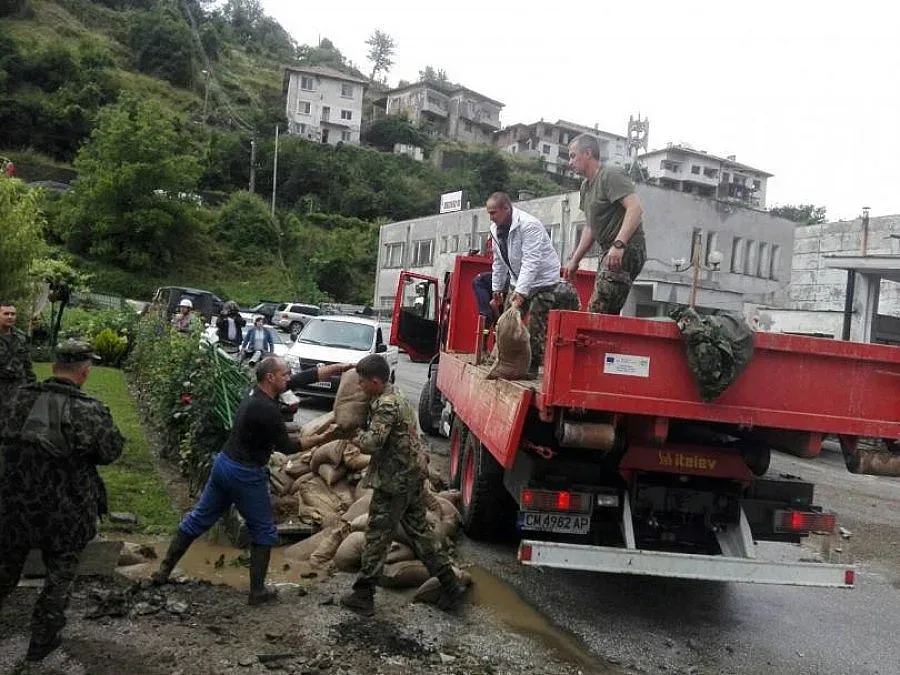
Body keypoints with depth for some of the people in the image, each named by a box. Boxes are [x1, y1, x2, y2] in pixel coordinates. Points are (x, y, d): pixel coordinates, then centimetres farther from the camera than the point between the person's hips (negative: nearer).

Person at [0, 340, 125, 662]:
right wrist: (111, 430, 10)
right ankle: (42, 639, 28)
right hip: (67, 510, -3)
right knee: (60, 574, 18)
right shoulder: (90, 411, -20)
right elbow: (109, 452, -6)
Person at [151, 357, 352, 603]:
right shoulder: (267, 410, -24)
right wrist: (320, 439, -7)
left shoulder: (258, 391, 2)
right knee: (264, 532, 8)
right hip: (246, 474, -9)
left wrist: (343, 366, 5)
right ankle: (257, 591, 13)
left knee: (199, 519, 18)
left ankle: (164, 570, 24)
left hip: (223, 463, 9)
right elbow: (286, 447, -14)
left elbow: (307, 376, 5)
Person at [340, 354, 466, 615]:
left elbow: (372, 443, -27)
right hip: (412, 476, 10)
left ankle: (363, 595, 12)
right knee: (419, 530, 17)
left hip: (395, 481, -10)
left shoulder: (386, 405, -20)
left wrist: (354, 435, -10)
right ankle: (451, 584, 20)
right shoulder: (394, 395, 11)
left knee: (377, 536, 2)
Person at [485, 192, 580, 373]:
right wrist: (496, 292, 12)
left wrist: (520, 292, -37)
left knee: (535, 327, -12)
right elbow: (499, 263, 11)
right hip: (518, 282, 8)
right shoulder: (495, 229, 2)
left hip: (543, 280, -8)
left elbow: (531, 262, -31)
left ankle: (532, 365, -4)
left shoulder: (529, 225, -24)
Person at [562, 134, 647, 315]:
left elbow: (635, 208, -22)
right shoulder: (586, 186, 22)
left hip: (626, 251, -10)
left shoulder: (610, 175, -9)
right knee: (608, 313, 8)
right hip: (610, 252, 10)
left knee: (597, 312, -17)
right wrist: (575, 260, 22)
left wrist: (619, 244, -31)